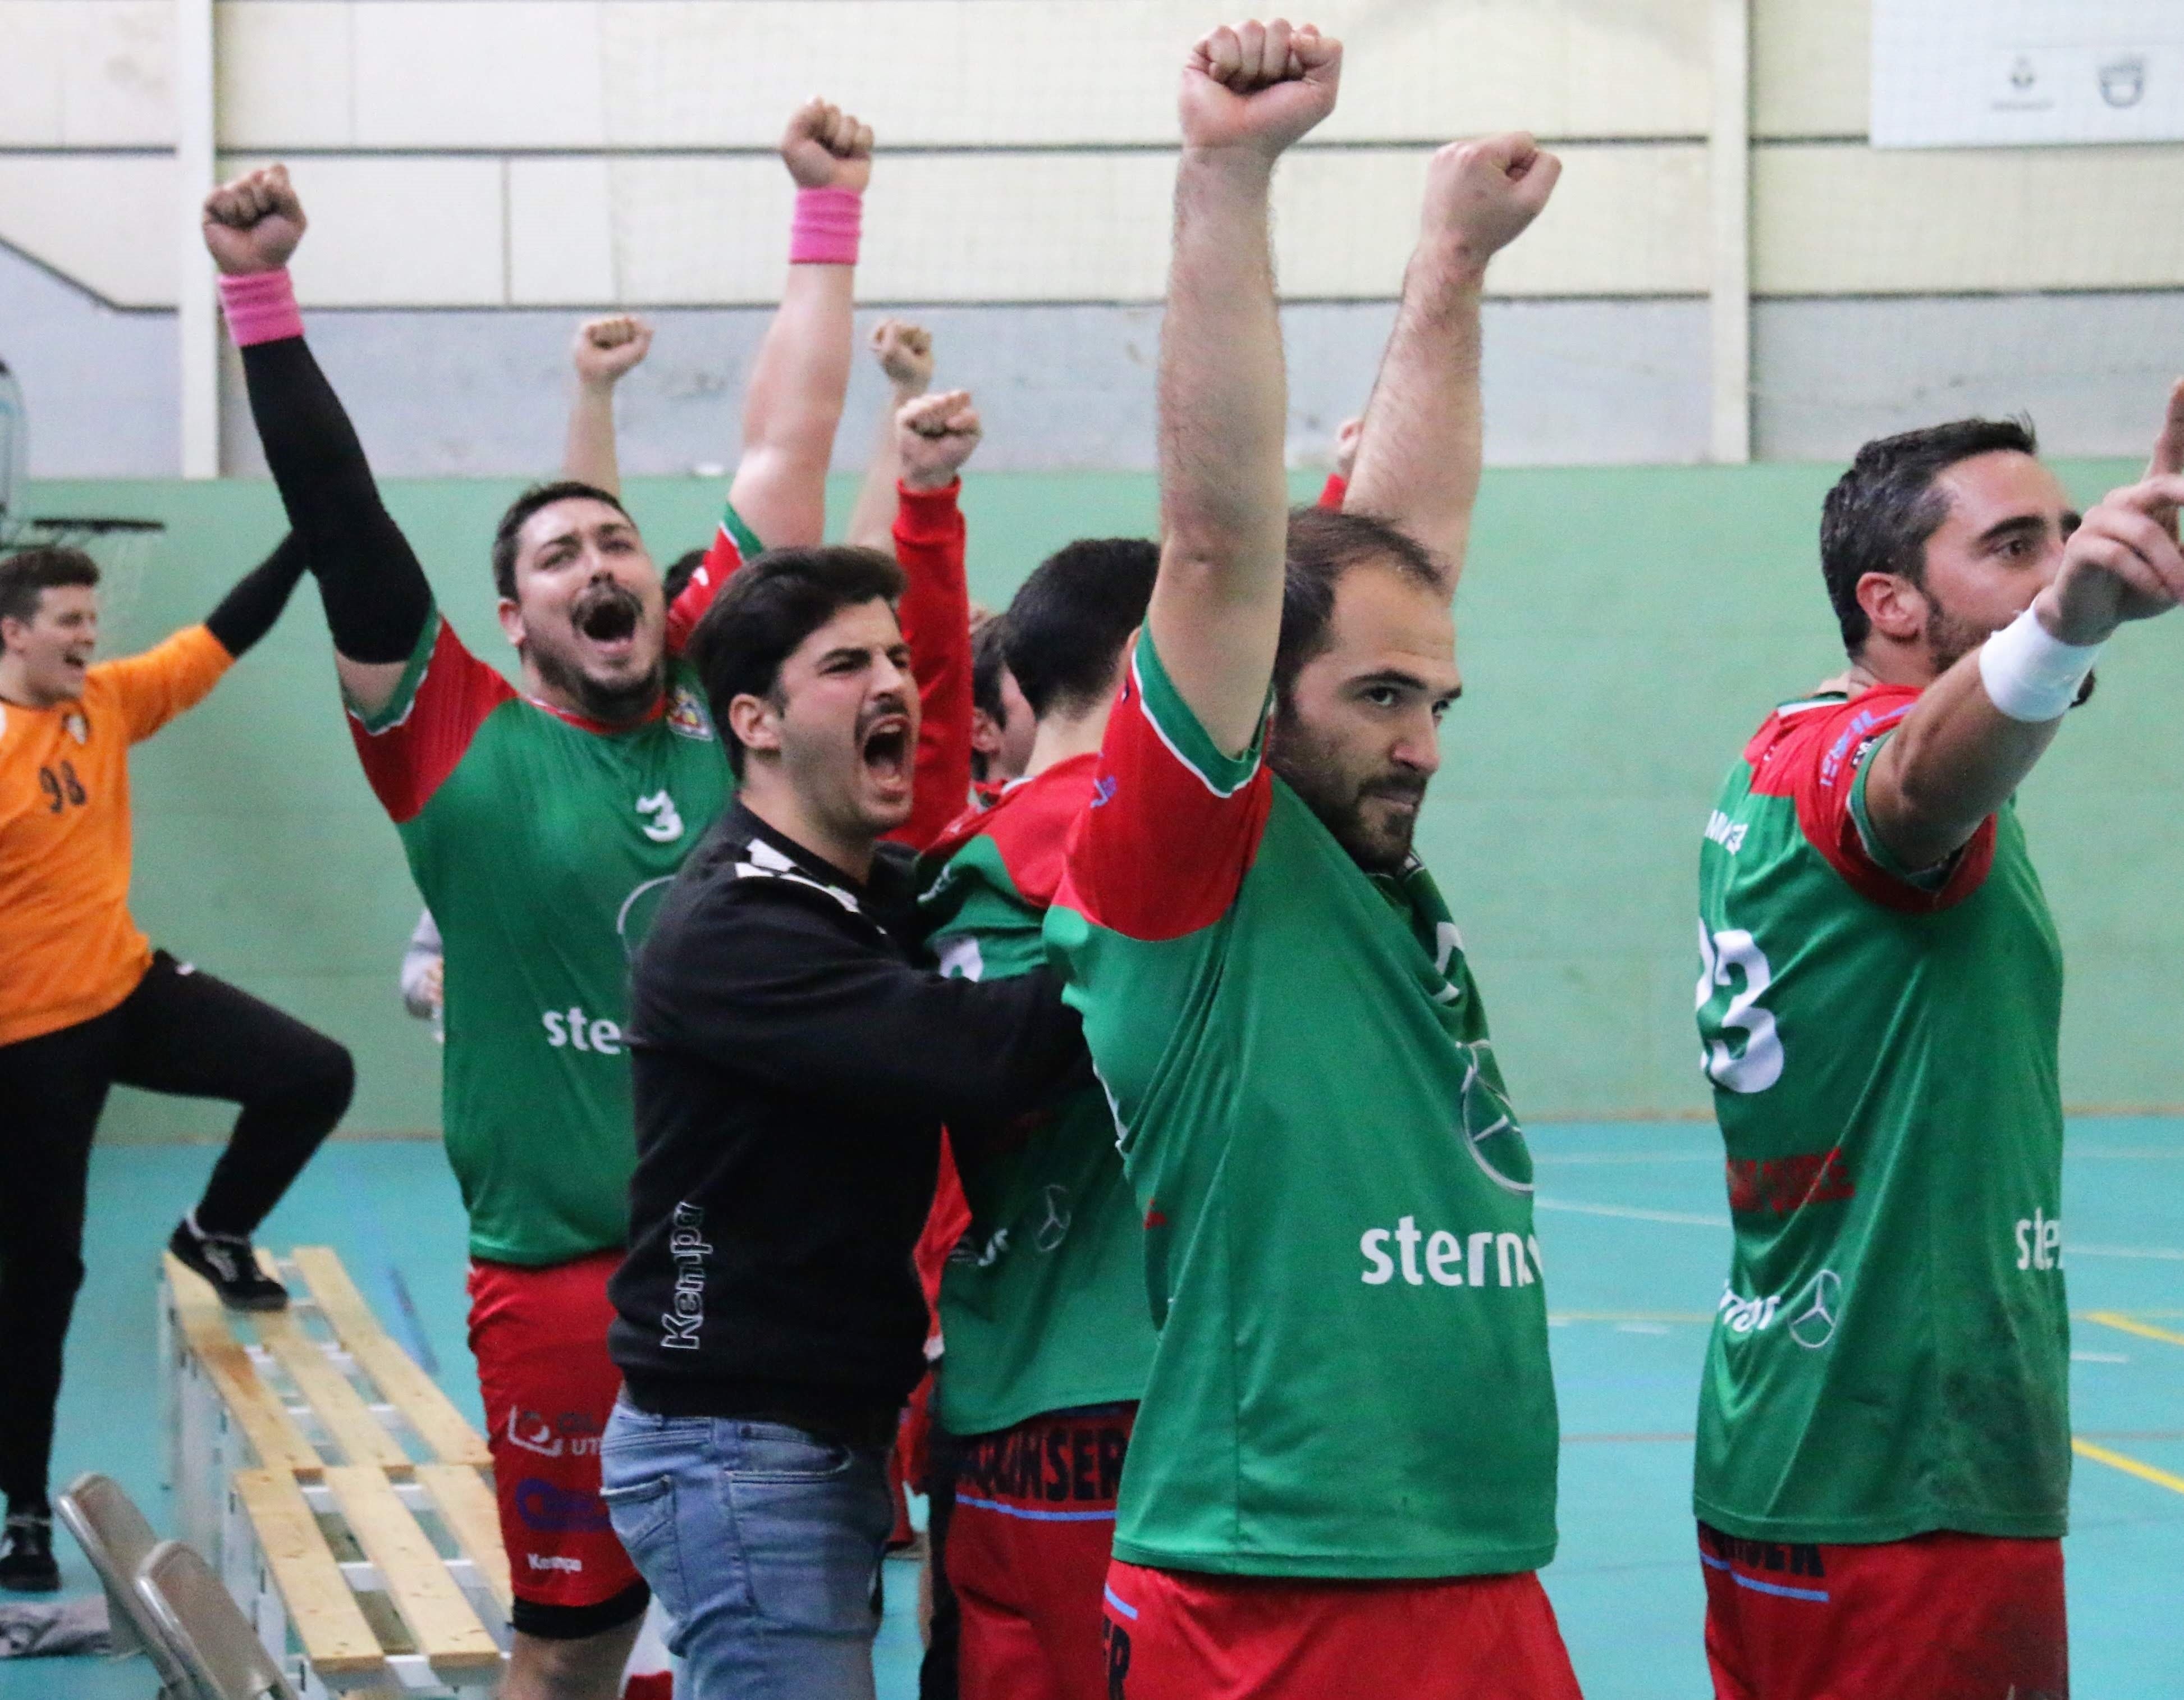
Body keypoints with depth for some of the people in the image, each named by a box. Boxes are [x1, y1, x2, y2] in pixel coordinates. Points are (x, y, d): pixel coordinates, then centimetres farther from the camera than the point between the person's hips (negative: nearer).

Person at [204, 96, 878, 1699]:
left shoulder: (720, 704, 5)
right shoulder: (465, 749, -1)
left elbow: (785, 449, 10)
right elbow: (341, 521, -6)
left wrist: (831, 214, 13)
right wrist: (262, 295, -11)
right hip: (566, 1276, -2)